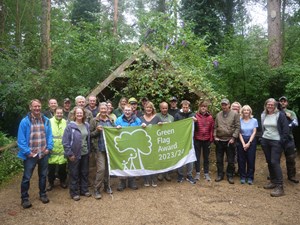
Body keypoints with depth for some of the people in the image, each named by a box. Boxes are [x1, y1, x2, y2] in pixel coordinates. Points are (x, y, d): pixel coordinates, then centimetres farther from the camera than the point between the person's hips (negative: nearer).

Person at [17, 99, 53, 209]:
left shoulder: (46, 120, 1)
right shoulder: (25, 121, -10)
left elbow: (49, 135, 5)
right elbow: (21, 139, -10)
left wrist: (49, 148, -4)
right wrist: (27, 152, -14)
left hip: (44, 154, 4)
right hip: (31, 155, -3)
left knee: (43, 175, 17)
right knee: (26, 177, 5)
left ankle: (43, 194, 33)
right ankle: (25, 198, 21)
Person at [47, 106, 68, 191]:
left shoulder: (66, 122, 2)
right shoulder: (49, 122, -6)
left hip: (63, 150, 2)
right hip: (52, 150, -2)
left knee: (62, 168, 13)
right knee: (51, 168, 9)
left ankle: (63, 181, 33)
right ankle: (51, 183, 28)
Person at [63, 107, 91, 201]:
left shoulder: (86, 125, 4)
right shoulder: (70, 126, -11)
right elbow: (65, 141, -13)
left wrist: (89, 150, 8)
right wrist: (69, 153, -15)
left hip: (85, 153, 5)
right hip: (74, 154, -5)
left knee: (85, 173, 15)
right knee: (74, 174, 7)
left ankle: (84, 190, 30)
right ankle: (74, 193, 20)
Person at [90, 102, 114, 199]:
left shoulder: (110, 120, 9)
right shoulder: (94, 121, -2)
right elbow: (90, 134, 0)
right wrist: (97, 130, -17)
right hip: (100, 148, -4)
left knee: (108, 168, 11)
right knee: (101, 168, -9)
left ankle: (107, 186, 28)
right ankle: (96, 189, 6)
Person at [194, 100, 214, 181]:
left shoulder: (210, 117, 1)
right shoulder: (196, 116, -5)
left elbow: (212, 129, 3)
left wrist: (211, 139, 1)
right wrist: (193, 138, -8)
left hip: (207, 140, 1)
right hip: (197, 140, -1)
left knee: (206, 157, 12)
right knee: (197, 157, 8)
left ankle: (206, 173, 22)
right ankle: (197, 173, 20)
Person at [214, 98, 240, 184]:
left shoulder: (235, 114, -4)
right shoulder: (218, 115, 7)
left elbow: (237, 127, -8)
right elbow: (215, 127, 11)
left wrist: (233, 138, -13)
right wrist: (215, 136, 1)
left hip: (230, 141, -3)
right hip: (219, 141, 4)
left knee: (231, 161, 6)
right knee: (219, 160, 11)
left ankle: (230, 176, 20)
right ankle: (220, 175, 24)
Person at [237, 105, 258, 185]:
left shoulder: (254, 120, 1)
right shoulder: (239, 120, 0)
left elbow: (254, 132, -2)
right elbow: (239, 133, -1)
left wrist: (249, 143, -9)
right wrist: (243, 143, -9)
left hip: (251, 141, 0)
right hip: (241, 141, 0)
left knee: (251, 160, 2)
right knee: (241, 160, 3)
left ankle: (250, 178, 13)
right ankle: (242, 177, 15)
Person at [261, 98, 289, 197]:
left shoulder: (280, 114, -8)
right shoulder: (263, 115, 9)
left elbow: (285, 128, -9)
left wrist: (282, 141, -13)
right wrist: (262, 138, 13)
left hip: (276, 142, -6)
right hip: (265, 141, 6)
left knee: (275, 162, -12)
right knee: (269, 162, 11)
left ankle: (280, 187, -9)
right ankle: (273, 181, 24)